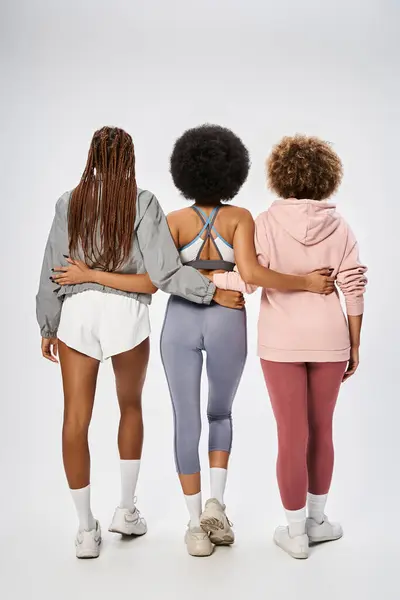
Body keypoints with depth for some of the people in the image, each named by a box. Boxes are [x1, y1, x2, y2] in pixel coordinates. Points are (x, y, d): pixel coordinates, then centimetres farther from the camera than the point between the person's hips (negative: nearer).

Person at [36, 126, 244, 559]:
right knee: (131, 407, 21)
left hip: (77, 313, 1)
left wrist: (47, 328, 15)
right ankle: (126, 511, 25)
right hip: (126, 314, -1)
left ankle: (86, 530, 12)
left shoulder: (70, 203, 5)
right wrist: (215, 292, -3)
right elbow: (164, 271, -11)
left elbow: (53, 272, 6)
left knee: (75, 418, 6)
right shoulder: (142, 203, -2)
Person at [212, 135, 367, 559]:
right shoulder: (338, 225, 0)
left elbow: (247, 278, -17)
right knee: (321, 430, 17)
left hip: (282, 340, -2)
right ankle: (317, 520, 31)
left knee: (291, 435, 5)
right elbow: (354, 287, -2)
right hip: (328, 337, 2)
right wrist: (354, 346, 6)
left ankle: (296, 533, 17)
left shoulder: (268, 222, -8)